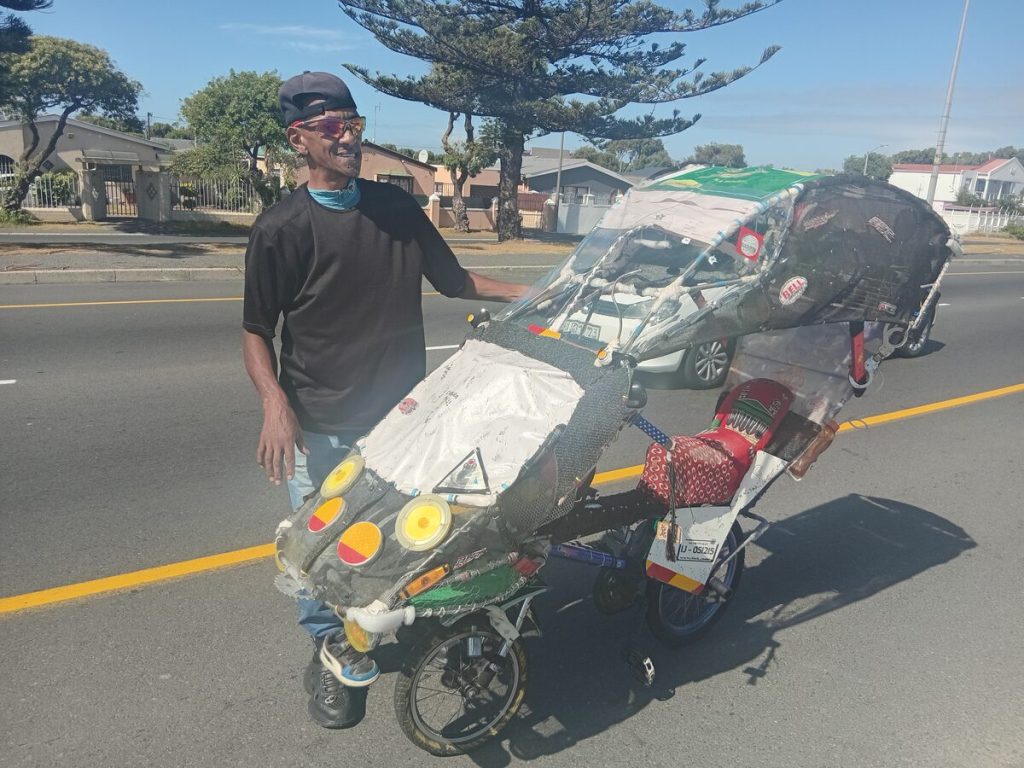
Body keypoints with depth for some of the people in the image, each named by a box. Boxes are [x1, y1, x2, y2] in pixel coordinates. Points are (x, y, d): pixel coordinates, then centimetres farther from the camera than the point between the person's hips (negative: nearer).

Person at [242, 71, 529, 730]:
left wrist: (525, 294, 3)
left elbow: (452, 279, 15)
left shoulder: (396, 206, 5)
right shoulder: (281, 228, -7)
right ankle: (331, 651, 31)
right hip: (319, 427, -3)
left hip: (401, 414, 4)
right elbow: (257, 331, -3)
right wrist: (275, 403, -20)